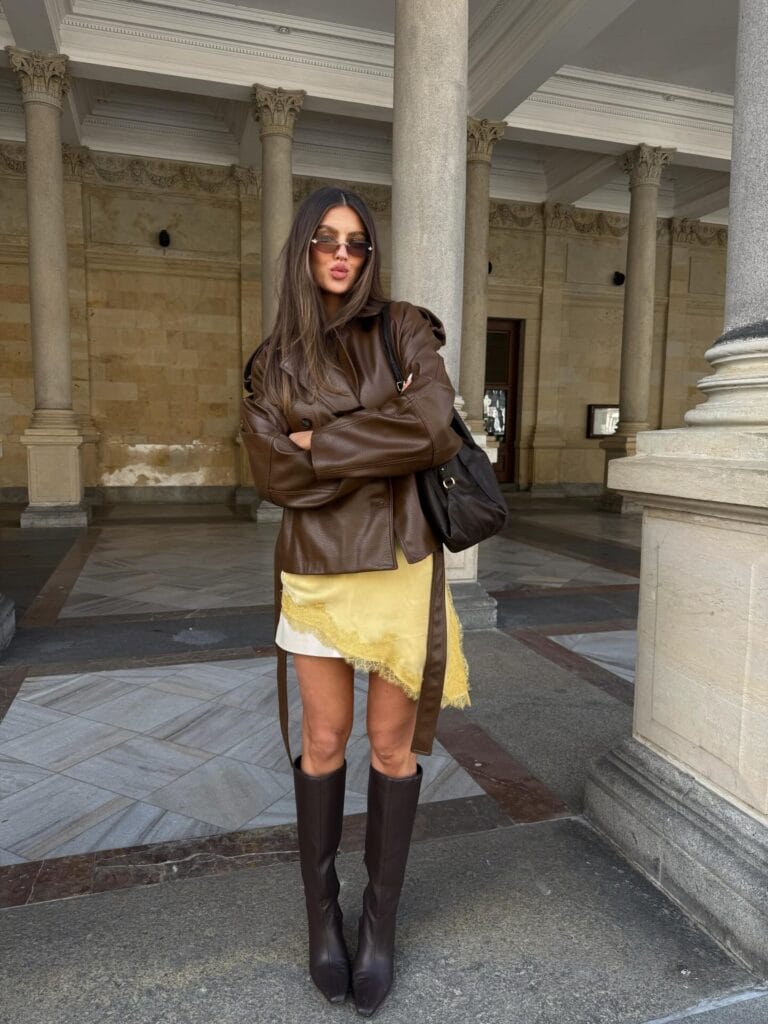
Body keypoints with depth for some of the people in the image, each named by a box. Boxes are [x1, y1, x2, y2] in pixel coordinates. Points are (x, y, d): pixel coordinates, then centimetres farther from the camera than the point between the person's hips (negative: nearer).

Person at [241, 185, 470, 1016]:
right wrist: (382, 451, -15)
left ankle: (381, 916, 29)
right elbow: (270, 470, -7)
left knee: (392, 746, 9)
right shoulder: (275, 360, 7)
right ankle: (321, 908, 33)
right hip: (315, 568, 1)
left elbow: (431, 424, -16)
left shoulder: (405, 330, 2)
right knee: (323, 744, 11)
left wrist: (321, 442, -10)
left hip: (399, 565, -1)